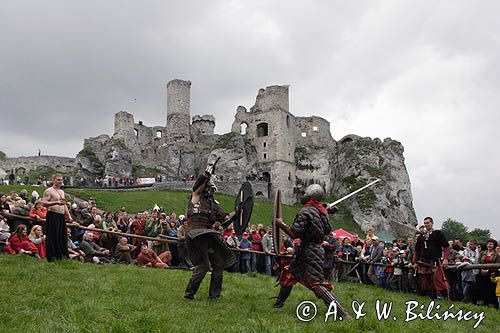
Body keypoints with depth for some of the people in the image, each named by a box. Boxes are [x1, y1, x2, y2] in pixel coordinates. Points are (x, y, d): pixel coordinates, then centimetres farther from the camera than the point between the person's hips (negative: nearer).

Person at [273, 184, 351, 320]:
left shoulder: (305, 212, -17)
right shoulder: (323, 211, 7)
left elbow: (295, 234, -21)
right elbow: (328, 230, 16)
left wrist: (281, 224, -9)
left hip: (308, 250, -10)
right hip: (317, 248, 10)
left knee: (317, 283, -12)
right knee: (288, 274, 21)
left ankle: (342, 313, -16)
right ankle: (279, 303, 35)